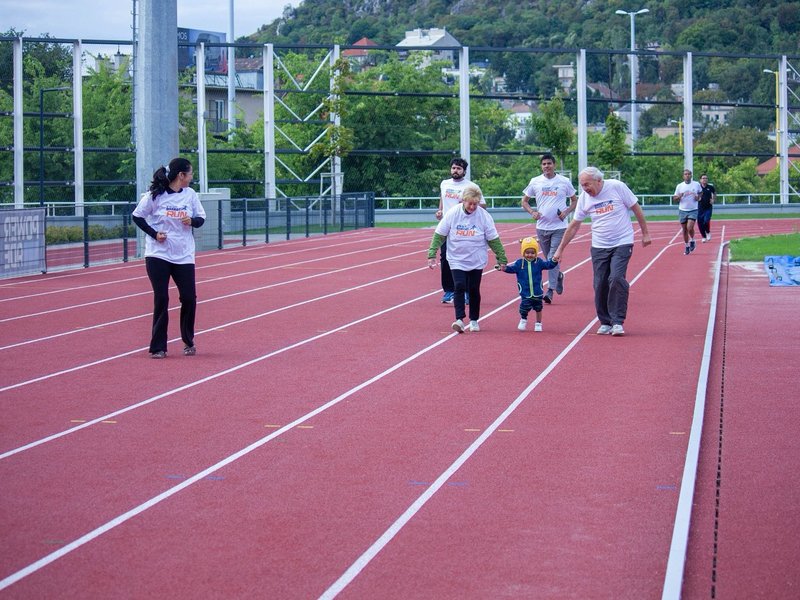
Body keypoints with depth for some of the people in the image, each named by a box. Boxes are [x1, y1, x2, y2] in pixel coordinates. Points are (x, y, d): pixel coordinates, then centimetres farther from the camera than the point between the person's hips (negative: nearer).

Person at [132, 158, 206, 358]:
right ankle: (158, 347, 6)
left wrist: (192, 221, -13)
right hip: (158, 255, -3)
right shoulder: (155, 195, -7)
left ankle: (189, 342, 19)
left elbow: (200, 219, 9)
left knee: (189, 298, -1)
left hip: (184, 256, 3)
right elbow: (137, 216, 1)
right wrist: (153, 234, -9)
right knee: (161, 299, -3)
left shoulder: (190, 194, 3)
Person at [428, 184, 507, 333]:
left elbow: (494, 240, -2)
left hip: (477, 261, 1)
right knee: (459, 287, -14)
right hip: (457, 261, -1)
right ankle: (459, 320, -18)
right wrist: (432, 254, -12)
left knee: (474, 290, 7)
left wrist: (502, 259, -1)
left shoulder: (484, 216, -9)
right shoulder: (452, 214, -10)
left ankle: (474, 320, 21)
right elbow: (439, 235, -5)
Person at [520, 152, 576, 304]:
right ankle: (558, 276, 40)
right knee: (548, 258, 13)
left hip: (559, 227, -3)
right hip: (542, 227, 3)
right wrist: (532, 212, -8)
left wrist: (566, 212, -8)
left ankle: (550, 290, -13)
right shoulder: (535, 182, 4)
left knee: (553, 258, -13)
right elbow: (524, 201, 12)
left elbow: (575, 200, 11)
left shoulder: (564, 182, 0)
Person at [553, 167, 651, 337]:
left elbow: (636, 209, 0)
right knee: (600, 284, -1)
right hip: (599, 246, 4)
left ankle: (617, 322, -11)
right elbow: (573, 226, 8)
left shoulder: (617, 187, -10)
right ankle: (605, 322, 13)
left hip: (622, 244, -3)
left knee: (616, 279, -18)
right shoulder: (584, 198, 0)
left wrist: (645, 233, 3)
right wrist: (560, 249, 9)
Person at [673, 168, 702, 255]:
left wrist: (698, 197, -4)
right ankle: (686, 246, 22)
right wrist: (679, 197, -17)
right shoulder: (680, 186, 0)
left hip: (693, 210, -2)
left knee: (690, 228, -18)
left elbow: (700, 192, 18)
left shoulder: (696, 184, 0)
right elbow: (674, 197, 6)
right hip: (682, 210, 2)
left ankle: (692, 241, 10)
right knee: (684, 230, 7)